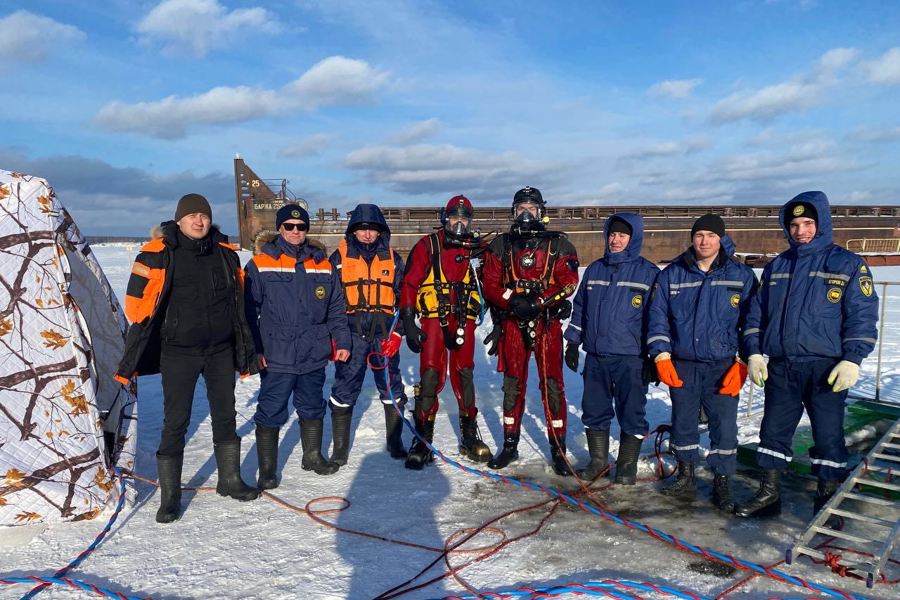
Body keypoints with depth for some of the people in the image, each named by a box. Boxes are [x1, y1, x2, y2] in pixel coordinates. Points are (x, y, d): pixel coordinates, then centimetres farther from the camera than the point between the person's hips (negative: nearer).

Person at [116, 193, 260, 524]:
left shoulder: (225, 253, 4)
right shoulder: (159, 254, -9)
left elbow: (238, 303, 12)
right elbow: (139, 305, -9)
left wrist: (245, 351, 14)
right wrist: (130, 362, -10)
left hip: (221, 350, 5)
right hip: (178, 353, -4)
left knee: (225, 415, 15)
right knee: (175, 422, 1)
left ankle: (230, 480, 32)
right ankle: (170, 495, 15)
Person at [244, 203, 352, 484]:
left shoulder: (323, 265, 7)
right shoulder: (260, 265, -4)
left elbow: (336, 308, 11)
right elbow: (249, 311, -3)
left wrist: (341, 341, 6)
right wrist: (253, 349, -7)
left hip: (314, 355, 4)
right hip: (276, 357, -4)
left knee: (313, 408, 18)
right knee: (271, 413, 1)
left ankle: (313, 456, 36)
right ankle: (267, 470, 16)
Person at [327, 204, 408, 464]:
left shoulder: (392, 258, 8)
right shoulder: (339, 257, 4)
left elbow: (402, 298, 8)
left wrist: (396, 334, -2)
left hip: (385, 335, 2)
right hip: (351, 335, -1)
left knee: (392, 389, 6)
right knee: (344, 391, 0)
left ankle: (395, 443, 21)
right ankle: (339, 449, 13)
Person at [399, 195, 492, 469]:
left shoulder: (478, 249, 10)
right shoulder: (427, 246, 1)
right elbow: (409, 284, -1)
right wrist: (409, 323, -8)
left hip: (465, 322, 2)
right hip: (433, 319, -2)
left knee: (465, 376, 6)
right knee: (430, 377, -6)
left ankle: (470, 438, 19)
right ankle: (423, 441, 3)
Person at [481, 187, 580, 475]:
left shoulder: (558, 245, 3)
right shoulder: (500, 245, 8)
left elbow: (568, 284, -5)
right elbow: (491, 285, 2)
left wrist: (538, 301, -19)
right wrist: (513, 300, -16)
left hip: (548, 323, -2)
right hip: (512, 322, 2)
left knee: (552, 385, -1)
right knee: (512, 384, 9)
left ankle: (558, 449, 9)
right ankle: (510, 445, 21)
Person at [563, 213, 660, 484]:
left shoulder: (648, 273, -3)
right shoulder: (594, 270, 10)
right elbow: (579, 309, 16)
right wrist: (573, 343, 13)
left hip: (631, 358, -4)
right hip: (595, 356, 4)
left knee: (631, 413, 4)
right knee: (594, 411, 11)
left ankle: (627, 466, 19)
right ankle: (598, 460, 27)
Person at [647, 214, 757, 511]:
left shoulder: (742, 275, 1)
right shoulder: (671, 275, 3)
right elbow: (657, 317, 5)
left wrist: (742, 363, -5)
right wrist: (662, 357, -4)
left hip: (723, 366, -1)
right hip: (682, 365, 2)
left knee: (724, 426, 0)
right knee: (683, 422, 11)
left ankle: (722, 482, 16)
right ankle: (686, 476, 27)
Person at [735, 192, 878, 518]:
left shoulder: (848, 263, 0)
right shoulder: (776, 267, 13)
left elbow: (863, 315, -4)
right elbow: (756, 313, 15)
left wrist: (852, 359, -12)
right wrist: (755, 352, 6)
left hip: (826, 367, -4)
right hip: (781, 366, 4)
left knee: (828, 434, 3)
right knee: (774, 430, 8)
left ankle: (827, 499, 17)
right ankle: (769, 493, 20)